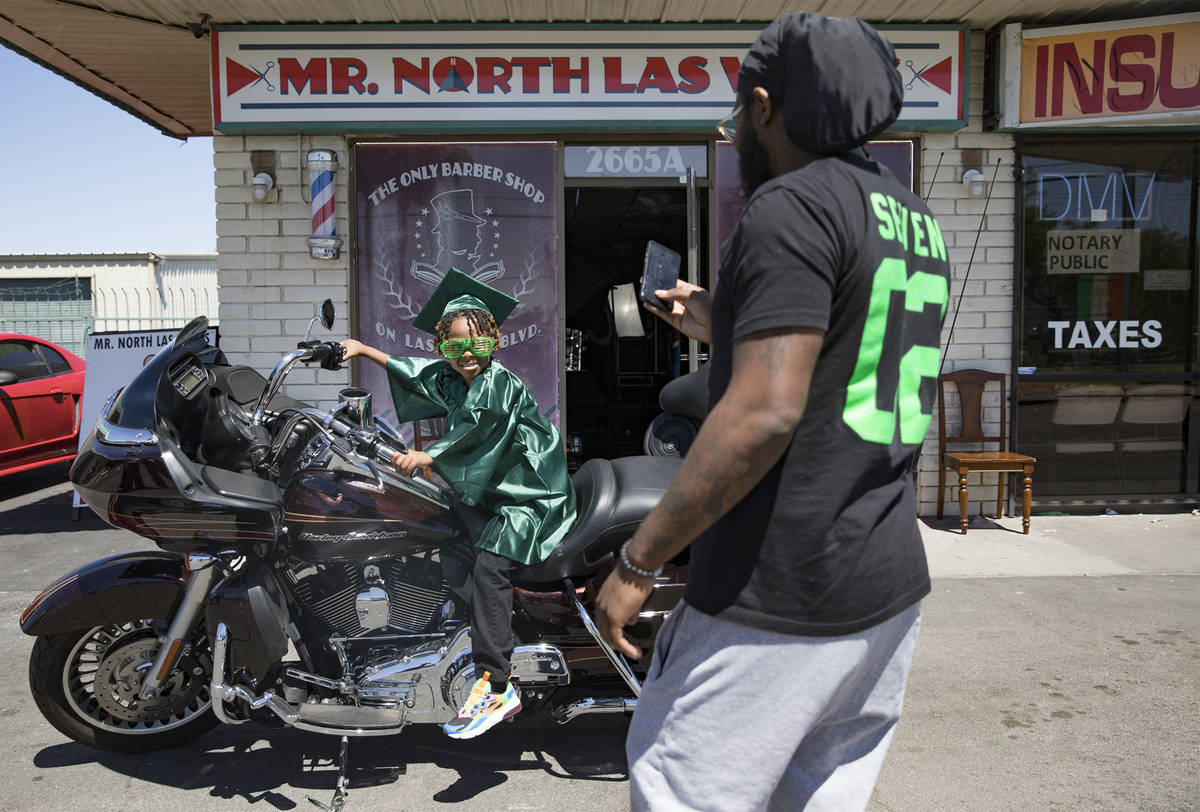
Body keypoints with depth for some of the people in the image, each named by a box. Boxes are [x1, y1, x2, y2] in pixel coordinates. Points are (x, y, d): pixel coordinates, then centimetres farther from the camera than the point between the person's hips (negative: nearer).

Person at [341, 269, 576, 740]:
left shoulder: (500, 381, -14)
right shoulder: (449, 378, 12)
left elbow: (472, 430, -27)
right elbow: (412, 373, 26)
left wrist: (426, 456, -36)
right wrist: (365, 351, 29)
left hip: (531, 498, -10)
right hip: (488, 494, 10)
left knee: (488, 566, -25)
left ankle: (495, 688, -26)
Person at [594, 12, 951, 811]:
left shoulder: (791, 205, -13)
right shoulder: (913, 218, 14)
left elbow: (766, 414, -24)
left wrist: (637, 562, -17)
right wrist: (727, 329, 29)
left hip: (777, 605, -9)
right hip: (890, 591, 9)